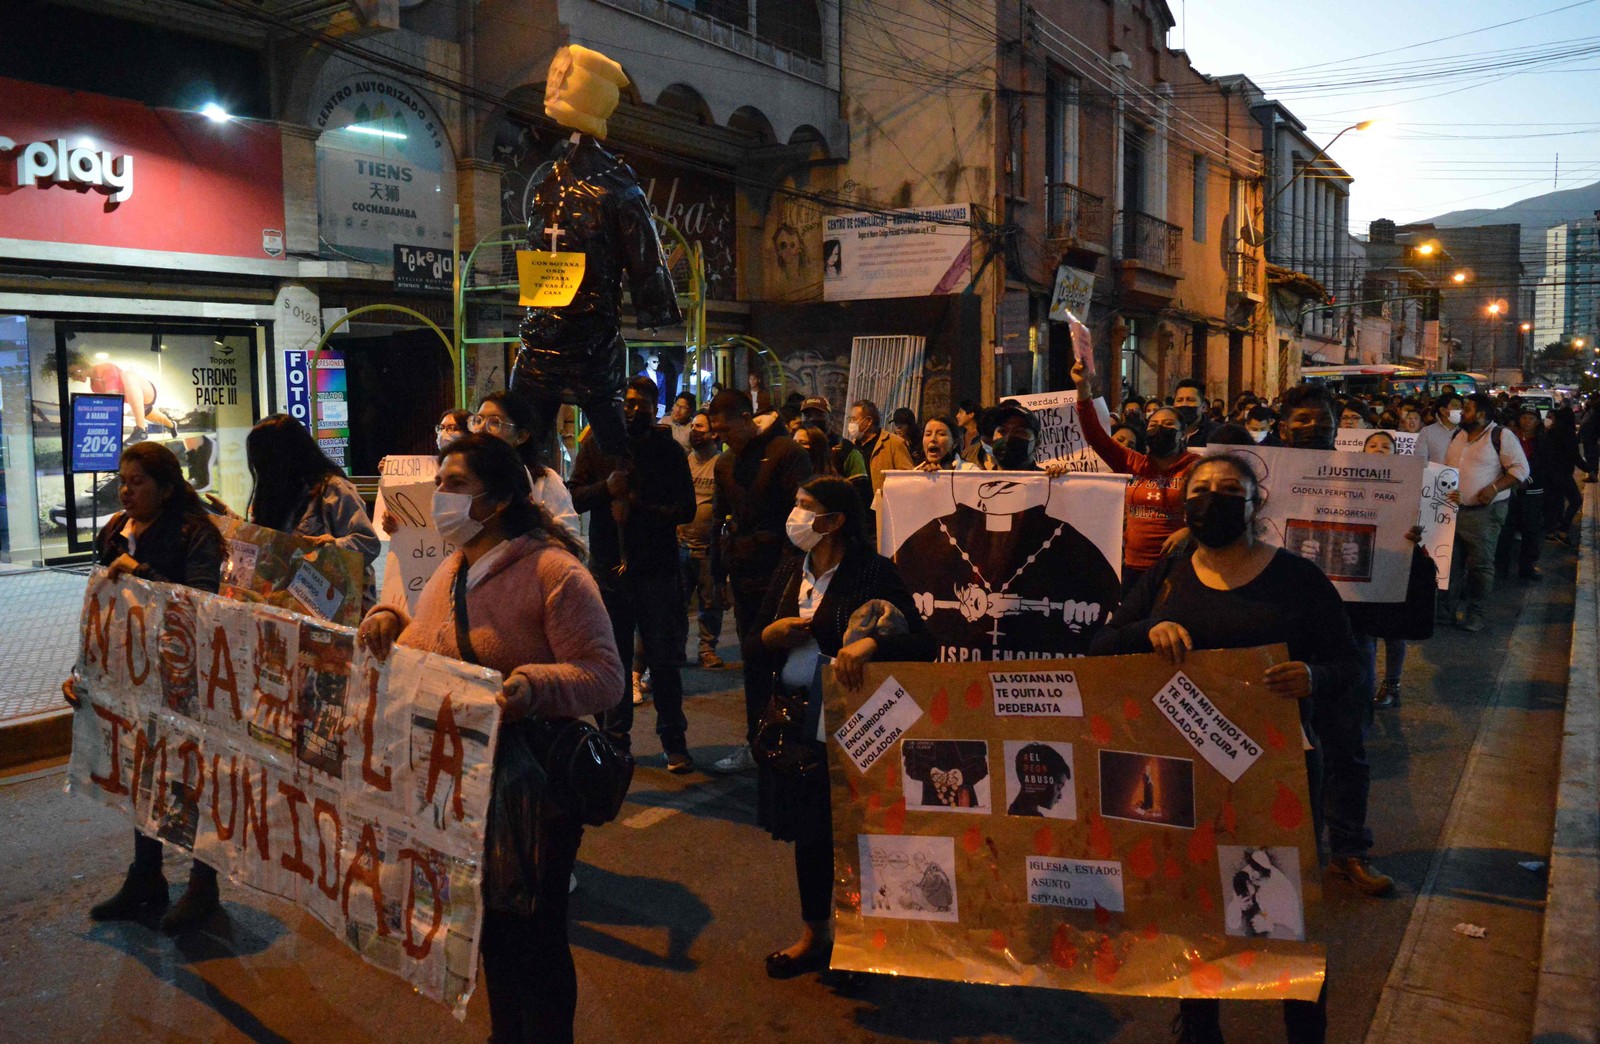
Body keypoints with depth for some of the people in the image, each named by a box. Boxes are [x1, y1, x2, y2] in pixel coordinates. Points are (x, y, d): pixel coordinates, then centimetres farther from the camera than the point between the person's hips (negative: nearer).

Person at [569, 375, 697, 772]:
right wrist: (605, 488, -16)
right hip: (608, 568, 2)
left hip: (656, 570, -1)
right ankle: (615, 738, 20)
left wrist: (636, 508, -15)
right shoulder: (596, 446, 7)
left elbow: (686, 509, -5)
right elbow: (573, 498, 3)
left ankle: (674, 741, 14)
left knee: (664, 660, 2)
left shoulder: (668, 450, 3)